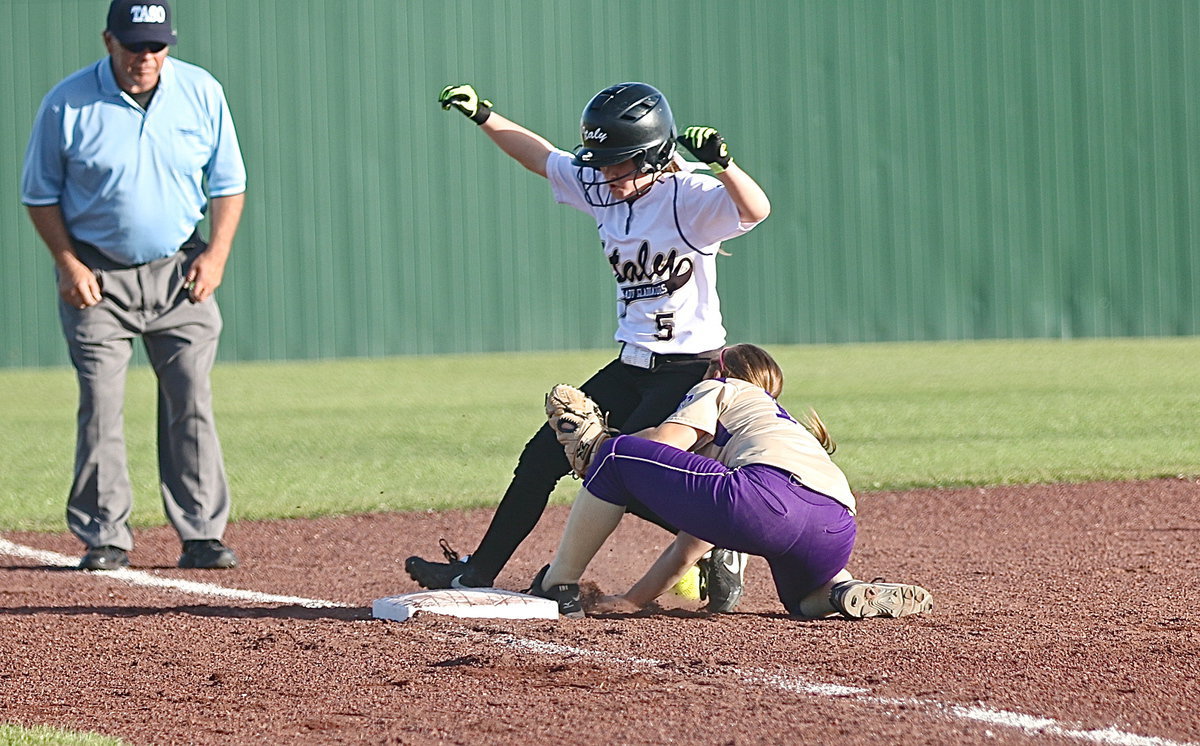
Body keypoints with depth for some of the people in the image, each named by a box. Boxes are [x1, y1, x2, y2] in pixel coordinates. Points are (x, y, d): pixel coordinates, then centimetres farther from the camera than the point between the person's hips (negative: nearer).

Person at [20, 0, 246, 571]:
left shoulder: (202, 94, -2)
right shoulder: (67, 105, -9)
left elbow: (228, 183, 8)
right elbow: (40, 195, 1)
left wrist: (216, 252, -4)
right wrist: (69, 265, -9)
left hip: (179, 270, 2)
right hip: (98, 276, -2)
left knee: (192, 405, -2)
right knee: (100, 407, -4)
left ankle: (201, 534, 2)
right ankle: (104, 537, 3)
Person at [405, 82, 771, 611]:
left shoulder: (689, 199, -18)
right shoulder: (601, 189, 4)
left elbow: (755, 210, -35)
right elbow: (541, 156, 18)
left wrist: (721, 163, -51)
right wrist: (482, 115, 12)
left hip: (690, 370, -8)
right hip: (631, 367, 8)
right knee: (543, 456, 8)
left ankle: (716, 547, 0)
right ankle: (477, 573, 18)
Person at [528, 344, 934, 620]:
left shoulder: (717, 390, 26)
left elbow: (663, 442, 5)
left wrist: (599, 446, 25)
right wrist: (634, 600, 42)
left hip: (769, 493, -7)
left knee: (617, 455, 8)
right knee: (804, 595, 40)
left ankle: (557, 586, 11)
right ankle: (856, 594, 6)